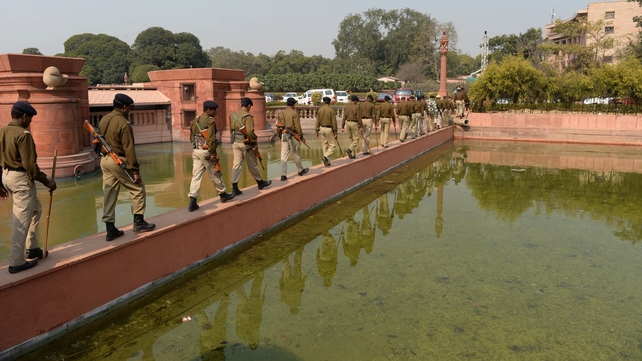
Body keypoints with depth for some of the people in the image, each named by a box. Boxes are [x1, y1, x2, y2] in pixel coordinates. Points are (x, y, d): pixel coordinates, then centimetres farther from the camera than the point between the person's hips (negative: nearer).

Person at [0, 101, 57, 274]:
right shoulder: (23, 134, -18)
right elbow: (29, 164, -21)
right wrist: (47, 181, -12)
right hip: (21, 179, -9)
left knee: (36, 209, 24)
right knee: (22, 221, -2)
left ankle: (32, 248, 31)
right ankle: (16, 263, 3)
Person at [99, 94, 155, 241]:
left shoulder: (103, 120, 9)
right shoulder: (123, 123, -16)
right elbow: (128, 149, -19)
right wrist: (135, 170, -18)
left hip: (105, 161, 8)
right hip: (119, 161, -8)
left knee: (109, 194, 9)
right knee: (138, 189, 6)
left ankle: (110, 229, 12)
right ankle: (138, 222, 9)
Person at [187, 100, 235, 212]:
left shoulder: (195, 121, 13)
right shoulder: (210, 121, -10)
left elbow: (191, 137, 18)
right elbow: (211, 139, -18)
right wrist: (213, 154, -17)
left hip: (196, 151, 7)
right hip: (206, 152, -6)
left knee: (196, 176, 2)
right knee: (215, 174, 10)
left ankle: (192, 200, -6)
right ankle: (223, 194, 26)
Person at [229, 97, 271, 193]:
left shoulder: (233, 115, 9)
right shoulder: (248, 116, -14)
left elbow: (231, 130, 15)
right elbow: (250, 132, -23)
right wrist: (255, 143, -14)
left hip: (235, 143, 6)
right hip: (245, 143, -6)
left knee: (236, 164, 4)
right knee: (252, 165, 9)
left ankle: (234, 187, 0)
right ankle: (260, 182, 27)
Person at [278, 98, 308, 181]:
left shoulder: (281, 113, 8)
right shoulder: (294, 113, -10)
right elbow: (297, 126, -12)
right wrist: (301, 136, -2)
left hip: (283, 136, 5)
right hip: (293, 136, -5)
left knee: (284, 155, 2)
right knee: (295, 154, 10)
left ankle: (283, 175, -1)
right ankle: (300, 170, 28)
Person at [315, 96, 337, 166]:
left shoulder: (320, 110, 1)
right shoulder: (331, 110, -12)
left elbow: (318, 121, 3)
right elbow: (334, 122, -13)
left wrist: (317, 131, 11)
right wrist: (335, 133, -7)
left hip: (322, 129, 5)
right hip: (329, 129, -5)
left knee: (324, 145, 12)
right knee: (332, 145, 4)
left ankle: (326, 162, 15)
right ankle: (325, 157, -16)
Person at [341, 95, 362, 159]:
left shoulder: (346, 107, 5)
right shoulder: (357, 107, -9)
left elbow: (344, 117, 5)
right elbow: (359, 118, -11)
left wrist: (342, 127, 8)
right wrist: (361, 127, -7)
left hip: (348, 123, 6)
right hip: (354, 123, -6)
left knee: (351, 140, 13)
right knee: (356, 140, 1)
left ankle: (353, 155, 14)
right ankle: (349, 149, -23)